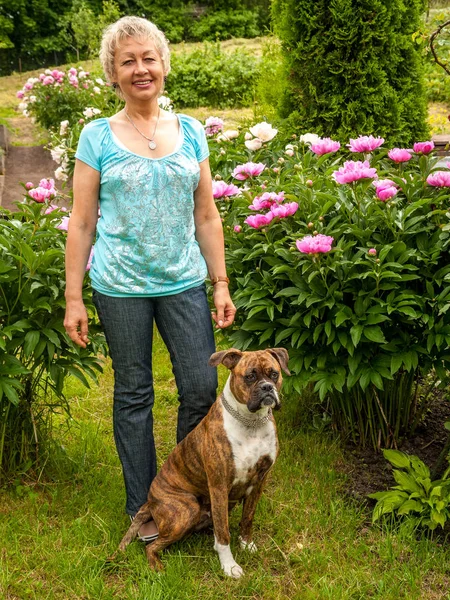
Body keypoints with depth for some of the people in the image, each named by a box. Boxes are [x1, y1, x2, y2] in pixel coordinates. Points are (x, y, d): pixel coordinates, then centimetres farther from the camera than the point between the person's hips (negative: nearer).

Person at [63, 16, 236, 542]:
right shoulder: (98, 137, -1)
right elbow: (81, 223, 0)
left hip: (184, 282, 2)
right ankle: (142, 507, 25)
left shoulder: (190, 133, 6)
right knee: (133, 395, 8)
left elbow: (206, 216, 9)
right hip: (121, 287, -2)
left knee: (201, 389, 2)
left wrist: (221, 284, 5)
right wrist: (73, 298, -4)